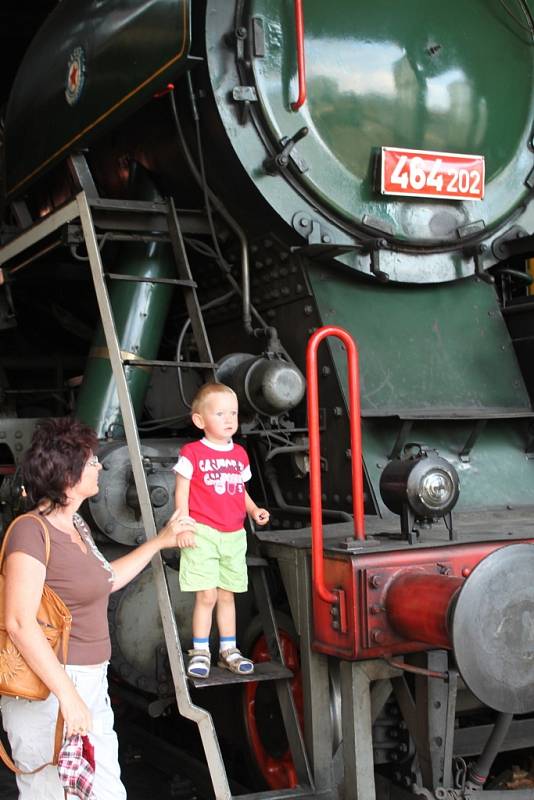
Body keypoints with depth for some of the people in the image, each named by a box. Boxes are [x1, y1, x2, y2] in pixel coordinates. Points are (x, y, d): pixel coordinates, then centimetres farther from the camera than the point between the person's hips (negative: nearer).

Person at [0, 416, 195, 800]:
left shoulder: (76, 525, 11)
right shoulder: (31, 530, -17)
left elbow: (103, 581, 27)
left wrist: (160, 542, 30)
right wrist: (68, 694, -25)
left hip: (90, 683, 9)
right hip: (48, 688, -9)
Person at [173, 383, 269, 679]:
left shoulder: (240, 454, 10)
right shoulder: (192, 453, -7)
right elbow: (182, 493, -6)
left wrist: (254, 510, 0)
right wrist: (183, 528, -13)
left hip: (234, 536, 5)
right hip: (202, 535, -5)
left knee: (227, 595, 13)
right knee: (206, 596, -5)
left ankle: (228, 650, 23)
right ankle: (200, 652, 8)